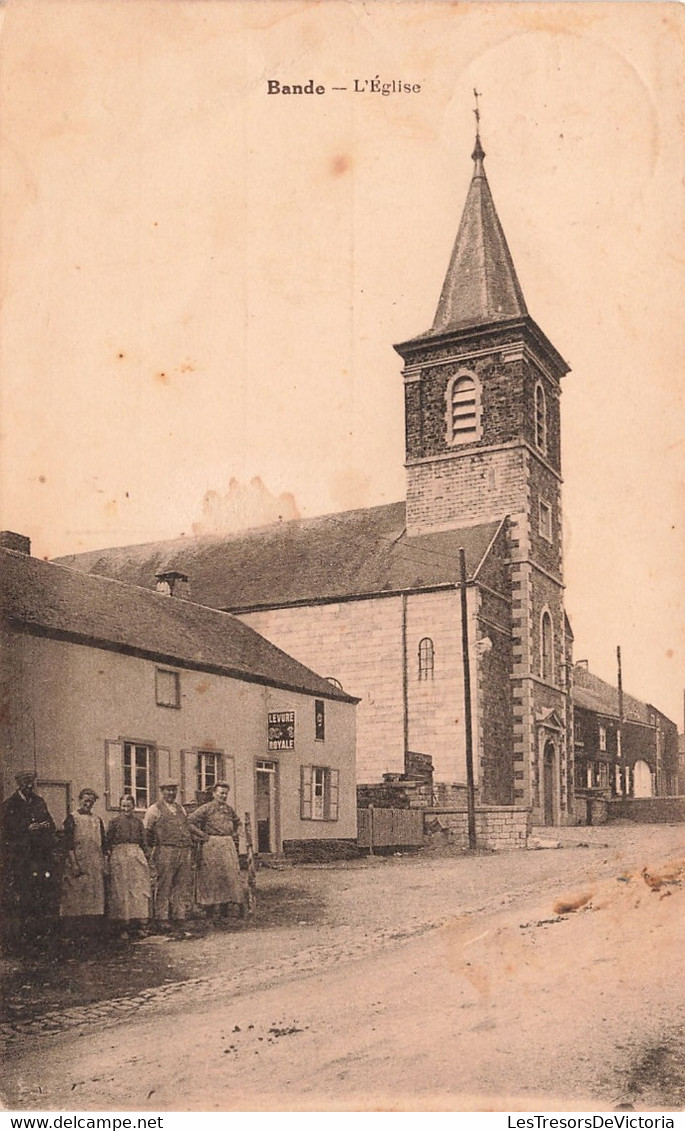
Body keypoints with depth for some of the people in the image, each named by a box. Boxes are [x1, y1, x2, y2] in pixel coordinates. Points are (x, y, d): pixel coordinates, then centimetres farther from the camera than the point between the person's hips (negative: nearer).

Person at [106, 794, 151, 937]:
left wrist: (143, 855, 7)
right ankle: (123, 926, 3)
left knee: (139, 888, -3)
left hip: (137, 856, 2)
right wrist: (110, 854, -4)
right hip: (119, 857, -2)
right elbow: (108, 841, 4)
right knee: (120, 890, -1)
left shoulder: (138, 822, 11)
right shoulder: (114, 822, 4)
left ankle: (138, 925, 2)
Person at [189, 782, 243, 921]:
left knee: (229, 875, 4)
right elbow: (191, 821, -12)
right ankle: (212, 911, 0)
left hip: (228, 845, 6)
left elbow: (236, 823, 32)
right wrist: (202, 834, -10)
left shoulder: (229, 809, 13)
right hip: (211, 846, -6)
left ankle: (224, 909, 12)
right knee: (212, 876, -4)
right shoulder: (207, 808, -6)